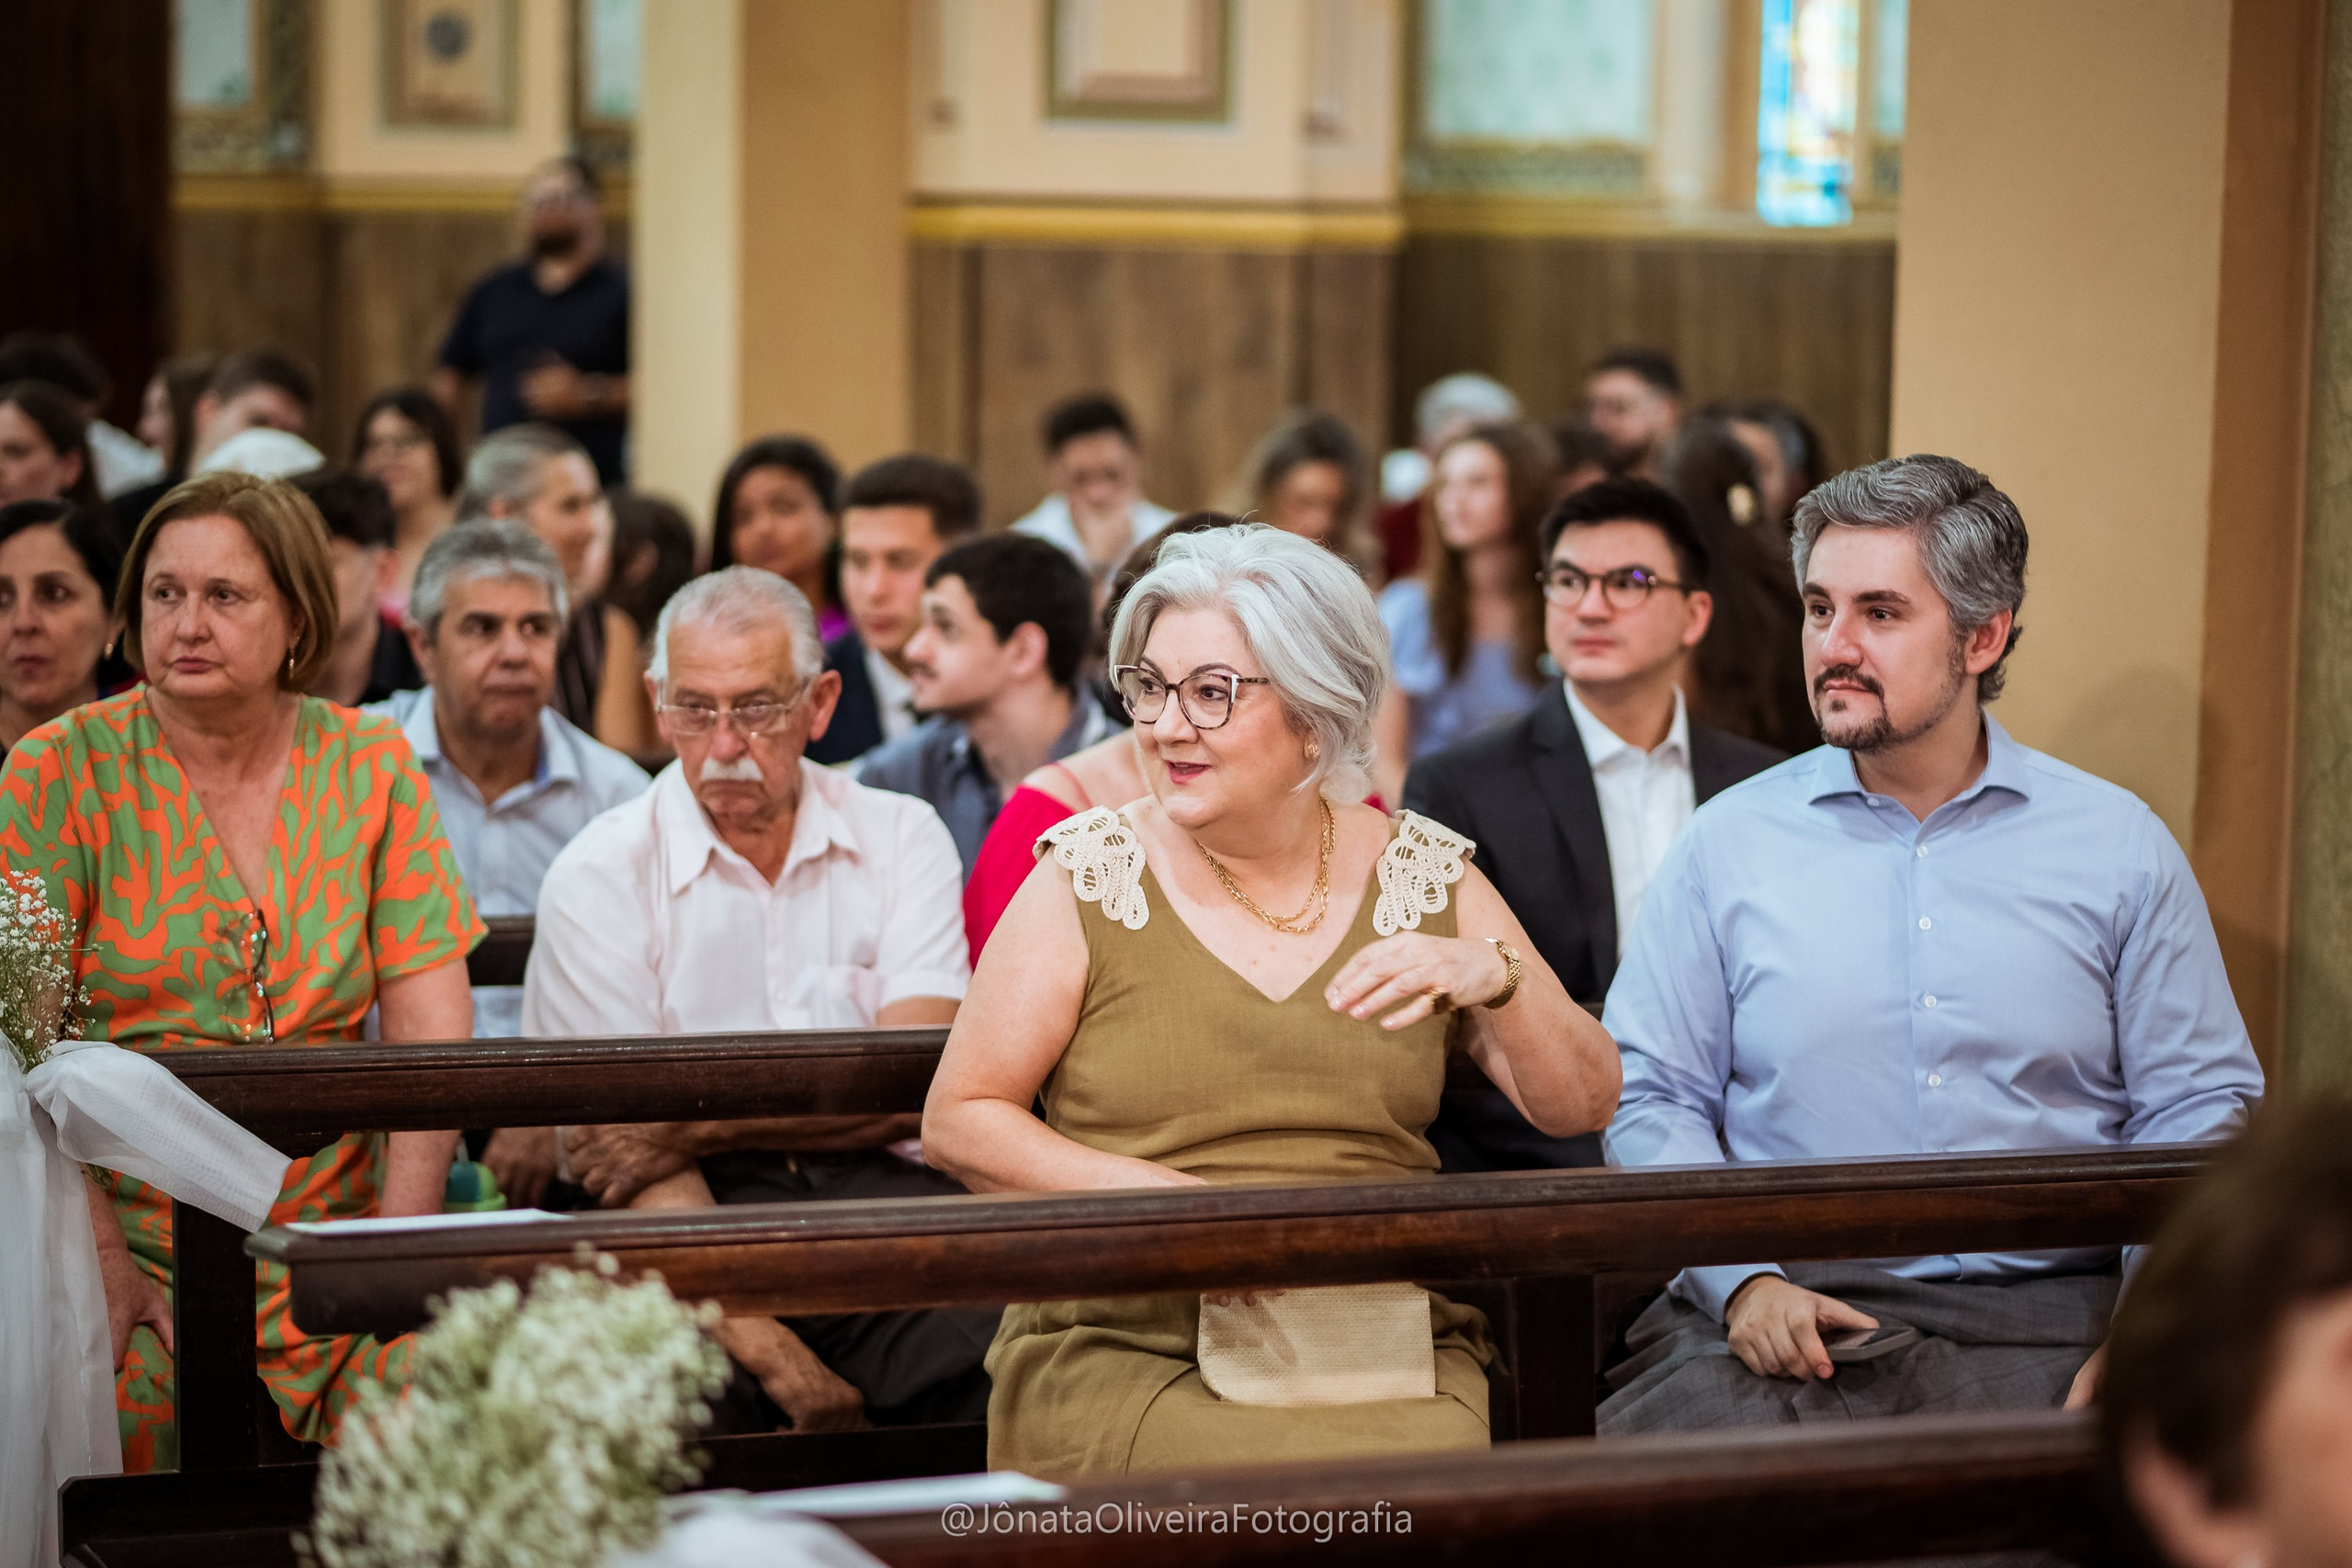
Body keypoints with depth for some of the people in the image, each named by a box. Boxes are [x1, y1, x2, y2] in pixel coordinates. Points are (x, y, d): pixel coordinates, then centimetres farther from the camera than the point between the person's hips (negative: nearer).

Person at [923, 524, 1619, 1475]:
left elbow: (1581, 1109, 7)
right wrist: (1169, 1197, -10)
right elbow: (957, 1121, 3)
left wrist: (1494, 974, -13)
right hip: (1125, 1351, -2)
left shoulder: (1426, 878, 9)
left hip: (1386, 1353, 2)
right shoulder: (1090, 877, 4)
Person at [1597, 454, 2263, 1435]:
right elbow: (1652, 1096, 8)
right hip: (1787, 1313, 0)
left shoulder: (2121, 849, 9)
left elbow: (2200, 1108, 9)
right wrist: (1744, 1281, -10)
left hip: (2044, 1318, 0)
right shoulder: (1726, 846, 10)